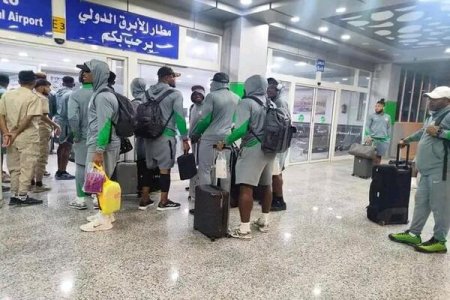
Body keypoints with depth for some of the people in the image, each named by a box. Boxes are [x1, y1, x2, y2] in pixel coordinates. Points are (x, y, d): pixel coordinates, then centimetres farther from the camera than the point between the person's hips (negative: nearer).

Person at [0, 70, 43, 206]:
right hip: (28, 138, -6)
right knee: (26, 168, 2)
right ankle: (22, 196, 4)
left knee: (15, 168, 13)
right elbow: (29, 119, -16)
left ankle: (14, 196, 18)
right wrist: (15, 134, -8)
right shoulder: (34, 97, -9)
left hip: (11, 137, 6)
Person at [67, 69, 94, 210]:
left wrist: (77, 135, -7)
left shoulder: (75, 95, -10)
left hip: (83, 138, -2)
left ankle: (81, 199, 14)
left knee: (81, 168, 8)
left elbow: (73, 117, -20)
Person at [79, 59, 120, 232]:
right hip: (104, 143, 10)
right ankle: (106, 213, 25)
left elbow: (104, 125, -22)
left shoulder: (102, 96, -16)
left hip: (102, 145, -10)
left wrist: (98, 151, -24)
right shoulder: (103, 93, 16)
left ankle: (104, 219, 6)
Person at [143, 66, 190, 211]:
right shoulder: (175, 94, -5)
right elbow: (179, 118, -10)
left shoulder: (148, 92, 13)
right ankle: (163, 202, 10)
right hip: (165, 136, -6)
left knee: (149, 168, 14)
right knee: (165, 169, 1)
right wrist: (185, 139, -7)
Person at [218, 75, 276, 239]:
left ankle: (244, 229, -4)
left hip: (253, 149, -7)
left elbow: (241, 129, -18)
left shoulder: (246, 103, -7)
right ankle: (264, 221, 29)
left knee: (246, 188, -5)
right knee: (266, 185, 17)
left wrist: (225, 142, -7)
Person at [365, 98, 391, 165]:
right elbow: (367, 126, -1)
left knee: (379, 156, 3)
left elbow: (389, 128, 14)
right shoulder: (372, 116, 5)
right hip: (373, 139, -2)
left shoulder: (387, 117, 14)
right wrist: (368, 136, -14)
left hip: (383, 140, 3)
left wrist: (388, 139, 7)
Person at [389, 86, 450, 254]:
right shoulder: (434, 116, 21)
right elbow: (422, 133, 39)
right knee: (421, 202, 12)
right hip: (427, 169, 10)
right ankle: (413, 234, 21)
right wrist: (406, 140, 51)